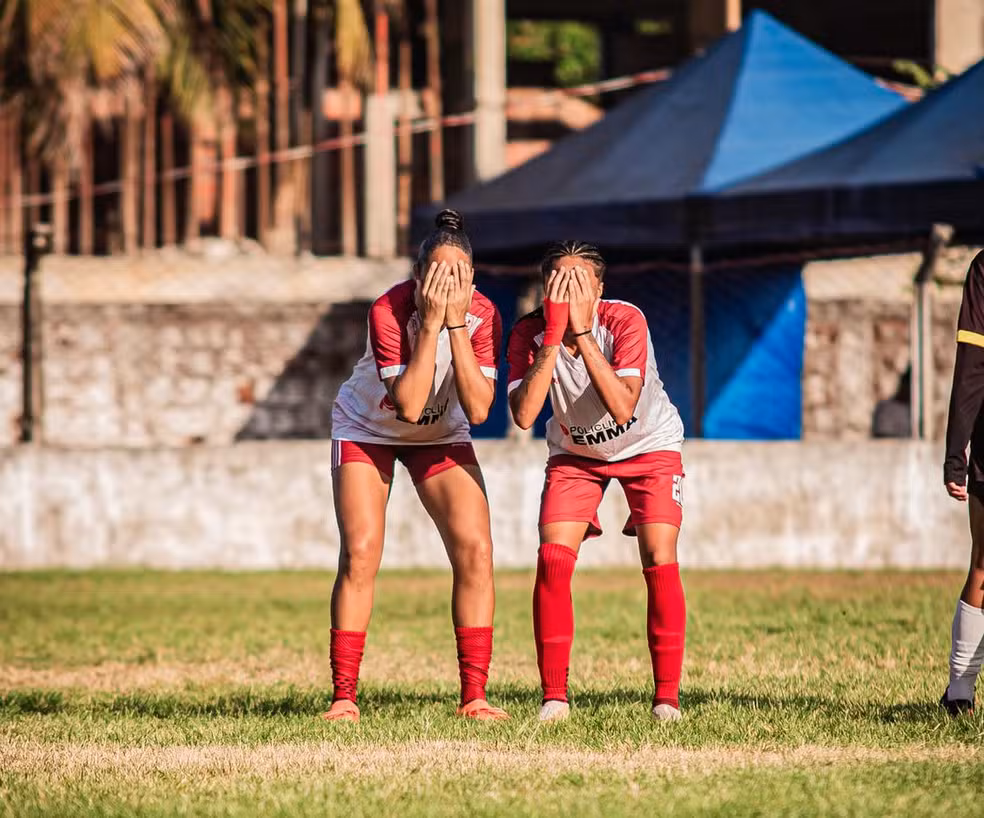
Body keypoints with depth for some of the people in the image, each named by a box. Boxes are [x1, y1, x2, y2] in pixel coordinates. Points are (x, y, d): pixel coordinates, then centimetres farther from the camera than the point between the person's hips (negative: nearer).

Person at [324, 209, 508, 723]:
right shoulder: (388, 311, -30)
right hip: (367, 430, -3)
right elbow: (408, 405, -36)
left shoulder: (482, 315, -21)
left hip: (442, 436, 3)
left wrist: (456, 324, -34)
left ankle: (473, 697, -6)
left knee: (475, 551, -12)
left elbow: (478, 409, -29)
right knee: (360, 555, -14)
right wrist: (431, 323, -39)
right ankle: (343, 697, -6)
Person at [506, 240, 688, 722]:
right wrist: (554, 335, -39)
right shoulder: (530, 333, -22)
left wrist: (582, 333, -42)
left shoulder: (624, 321, -29)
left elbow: (622, 408, -40)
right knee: (553, 560, -14)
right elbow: (523, 415, -35)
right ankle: (554, 697, -6)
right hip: (575, 452, 2)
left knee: (660, 562, -16)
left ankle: (667, 697, -6)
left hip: (648, 447, -2)